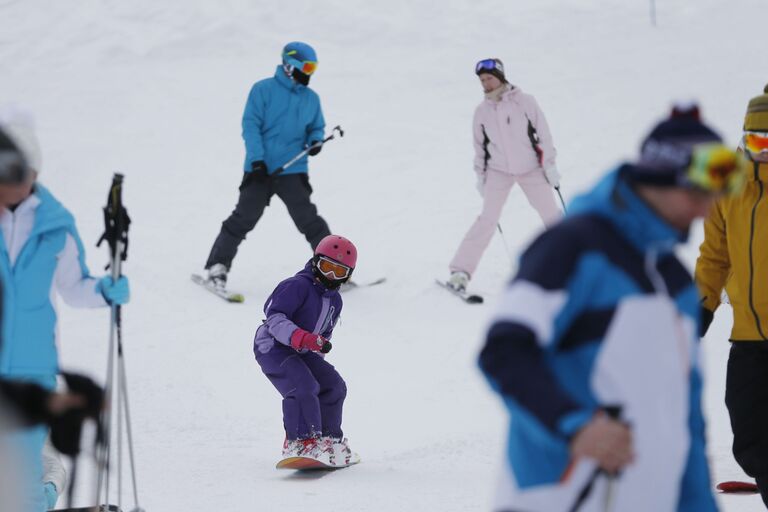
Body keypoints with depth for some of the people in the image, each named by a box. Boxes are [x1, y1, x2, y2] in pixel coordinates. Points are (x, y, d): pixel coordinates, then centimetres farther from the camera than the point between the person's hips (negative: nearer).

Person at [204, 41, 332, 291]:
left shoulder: (311, 98, 12)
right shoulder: (263, 90, -2)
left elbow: (316, 127, 24)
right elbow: (251, 125, -6)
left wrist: (315, 140, -1)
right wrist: (257, 159, -16)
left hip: (293, 171, 3)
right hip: (260, 169, -3)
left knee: (308, 219, -6)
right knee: (243, 218, -3)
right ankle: (217, 267, 6)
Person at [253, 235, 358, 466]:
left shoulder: (335, 300, 10)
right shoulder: (296, 286, -19)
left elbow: (324, 334, 23)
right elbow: (274, 317, -28)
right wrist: (302, 338, -38)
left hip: (301, 352, 9)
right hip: (274, 349, -9)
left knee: (333, 386, 4)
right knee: (304, 387, -28)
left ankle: (328, 438, 20)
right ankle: (300, 443, -25)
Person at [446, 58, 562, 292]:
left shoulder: (524, 102, -7)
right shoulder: (482, 111, 0)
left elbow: (543, 133, -4)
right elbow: (480, 146, 10)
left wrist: (549, 165, -6)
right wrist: (480, 174, 8)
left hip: (530, 168, 0)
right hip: (499, 171, 0)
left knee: (551, 215, 3)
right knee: (488, 219, -12)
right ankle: (461, 271, -13)